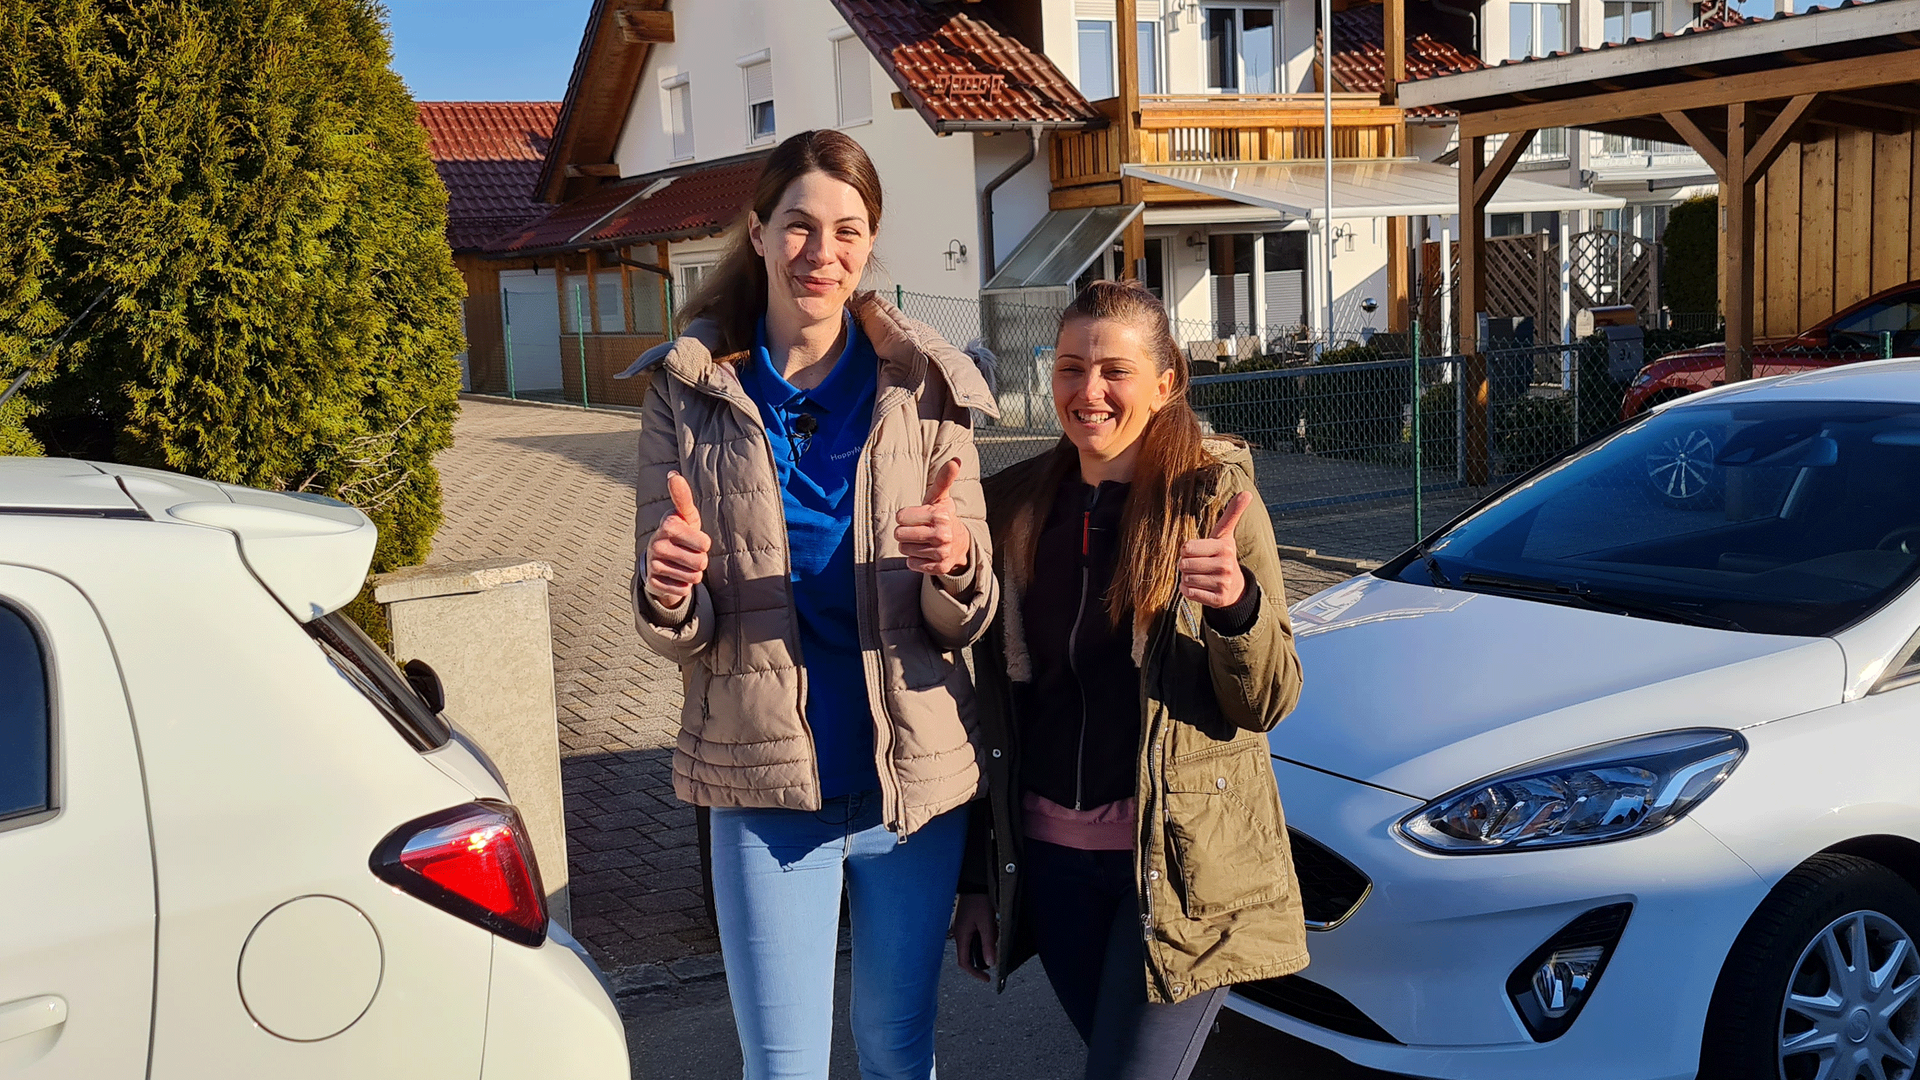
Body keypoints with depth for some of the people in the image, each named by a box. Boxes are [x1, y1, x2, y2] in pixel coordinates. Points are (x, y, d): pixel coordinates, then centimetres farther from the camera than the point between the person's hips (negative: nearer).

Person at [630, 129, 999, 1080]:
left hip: (912, 777, 1)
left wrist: (956, 569, -24)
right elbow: (677, 638, -1)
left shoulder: (923, 388, -2)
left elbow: (968, 621, -2)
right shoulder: (688, 395, -2)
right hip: (764, 786, -1)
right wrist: (668, 594, -24)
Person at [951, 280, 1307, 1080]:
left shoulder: (1214, 498, -7)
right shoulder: (1015, 505, 4)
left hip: (1178, 870, -4)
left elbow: (1268, 703, -7)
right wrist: (977, 877, 11)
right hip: (1049, 863, 4)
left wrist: (1237, 604, -28)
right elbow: (997, 705, 10)